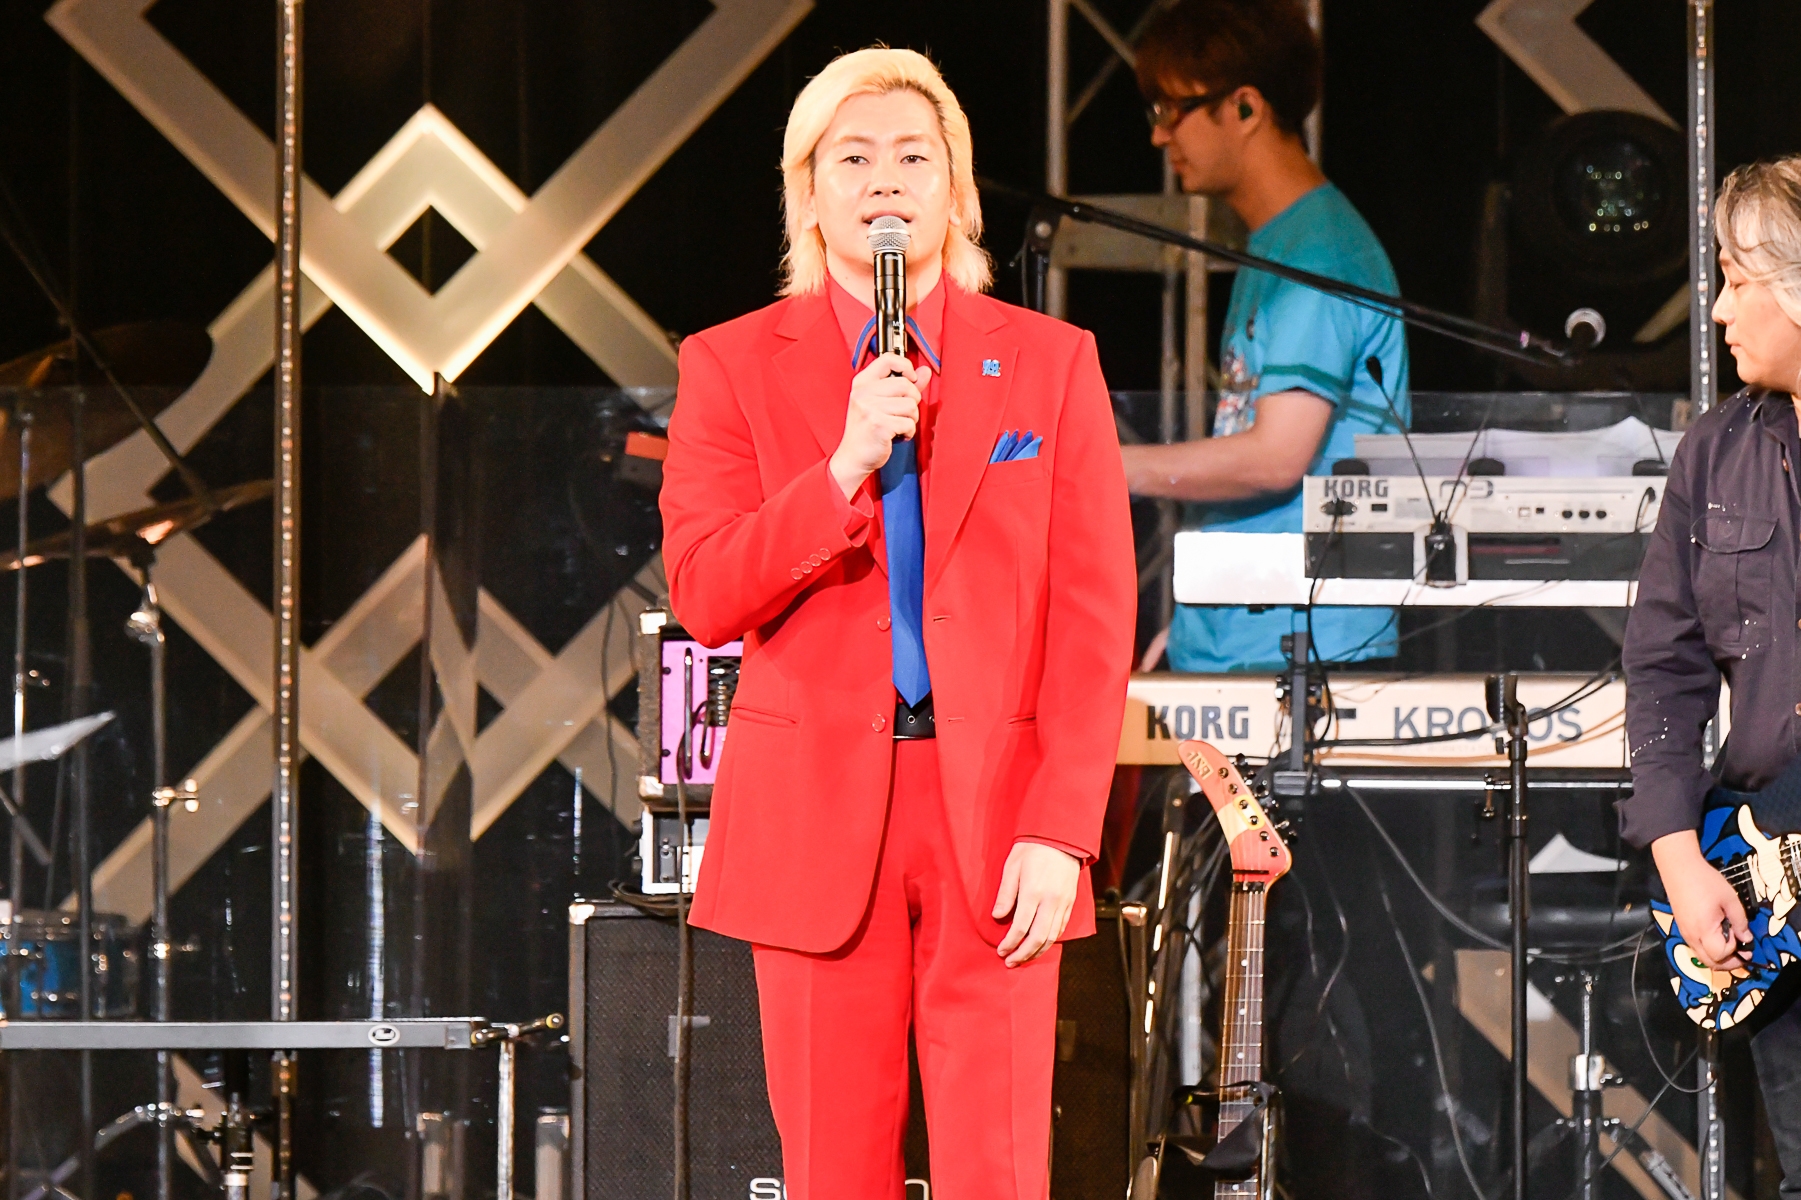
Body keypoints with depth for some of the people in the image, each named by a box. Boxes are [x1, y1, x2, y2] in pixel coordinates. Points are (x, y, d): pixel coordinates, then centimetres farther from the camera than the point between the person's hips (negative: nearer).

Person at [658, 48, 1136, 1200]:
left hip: (995, 821, 0)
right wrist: (846, 468, -17)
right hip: (816, 817, 0)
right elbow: (705, 596, -4)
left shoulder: (1051, 364, 6)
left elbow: (1095, 617, 1)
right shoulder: (732, 368, 6)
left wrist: (1061, 832, -8)